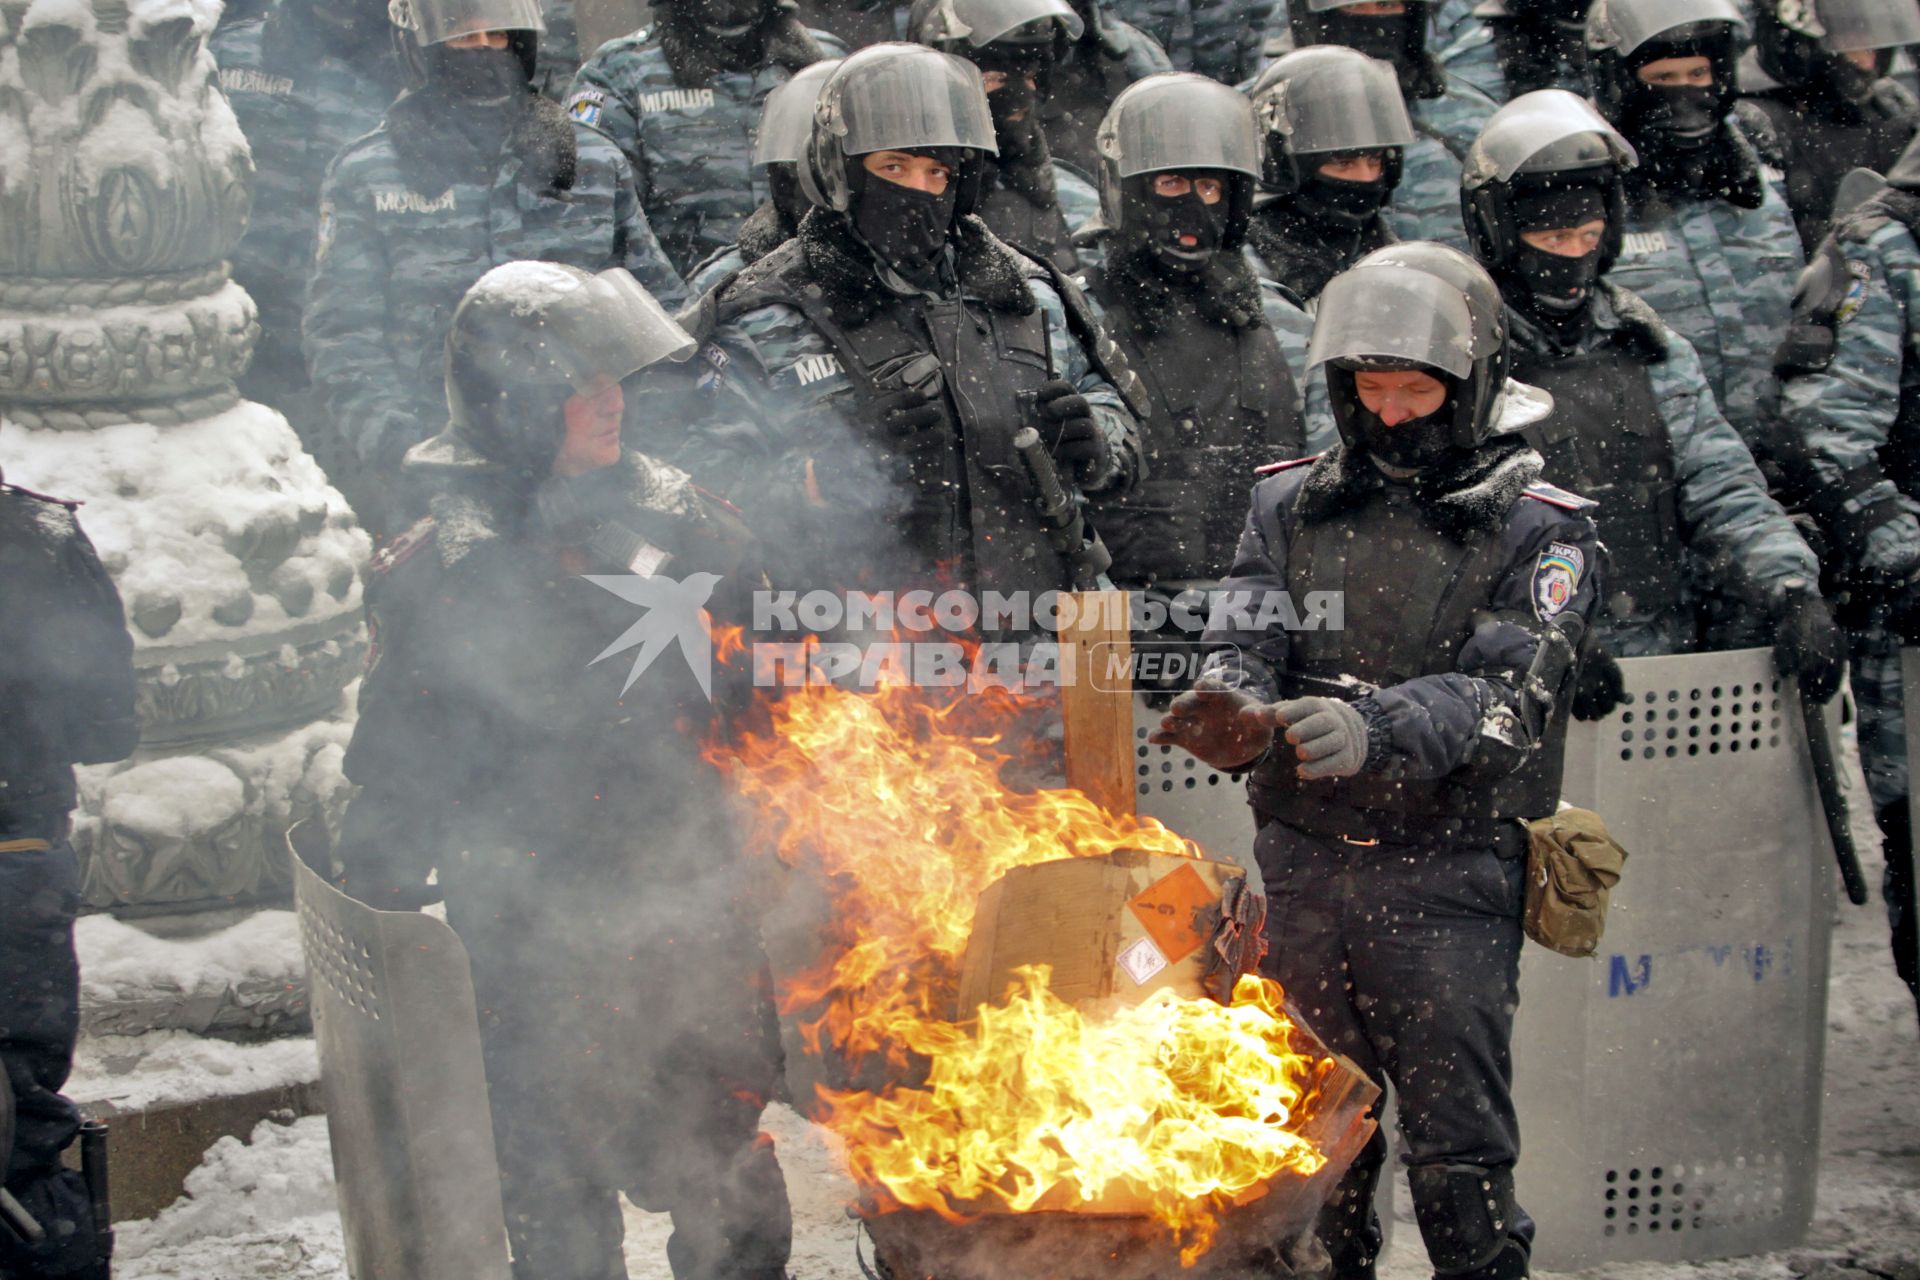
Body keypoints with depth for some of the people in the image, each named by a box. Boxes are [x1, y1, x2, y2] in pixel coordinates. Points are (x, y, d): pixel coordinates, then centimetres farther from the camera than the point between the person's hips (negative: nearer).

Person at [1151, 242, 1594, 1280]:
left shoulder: (1539, 533, -1)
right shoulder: (1291, 504, 10)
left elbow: (1504, 697, -14)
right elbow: (1241, 642, -1)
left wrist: (1372, 728, -32)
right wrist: (1233, 712, -25)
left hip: (1447, 879, -3)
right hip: (1301, 868, 3)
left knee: (1458, 1158, -2)